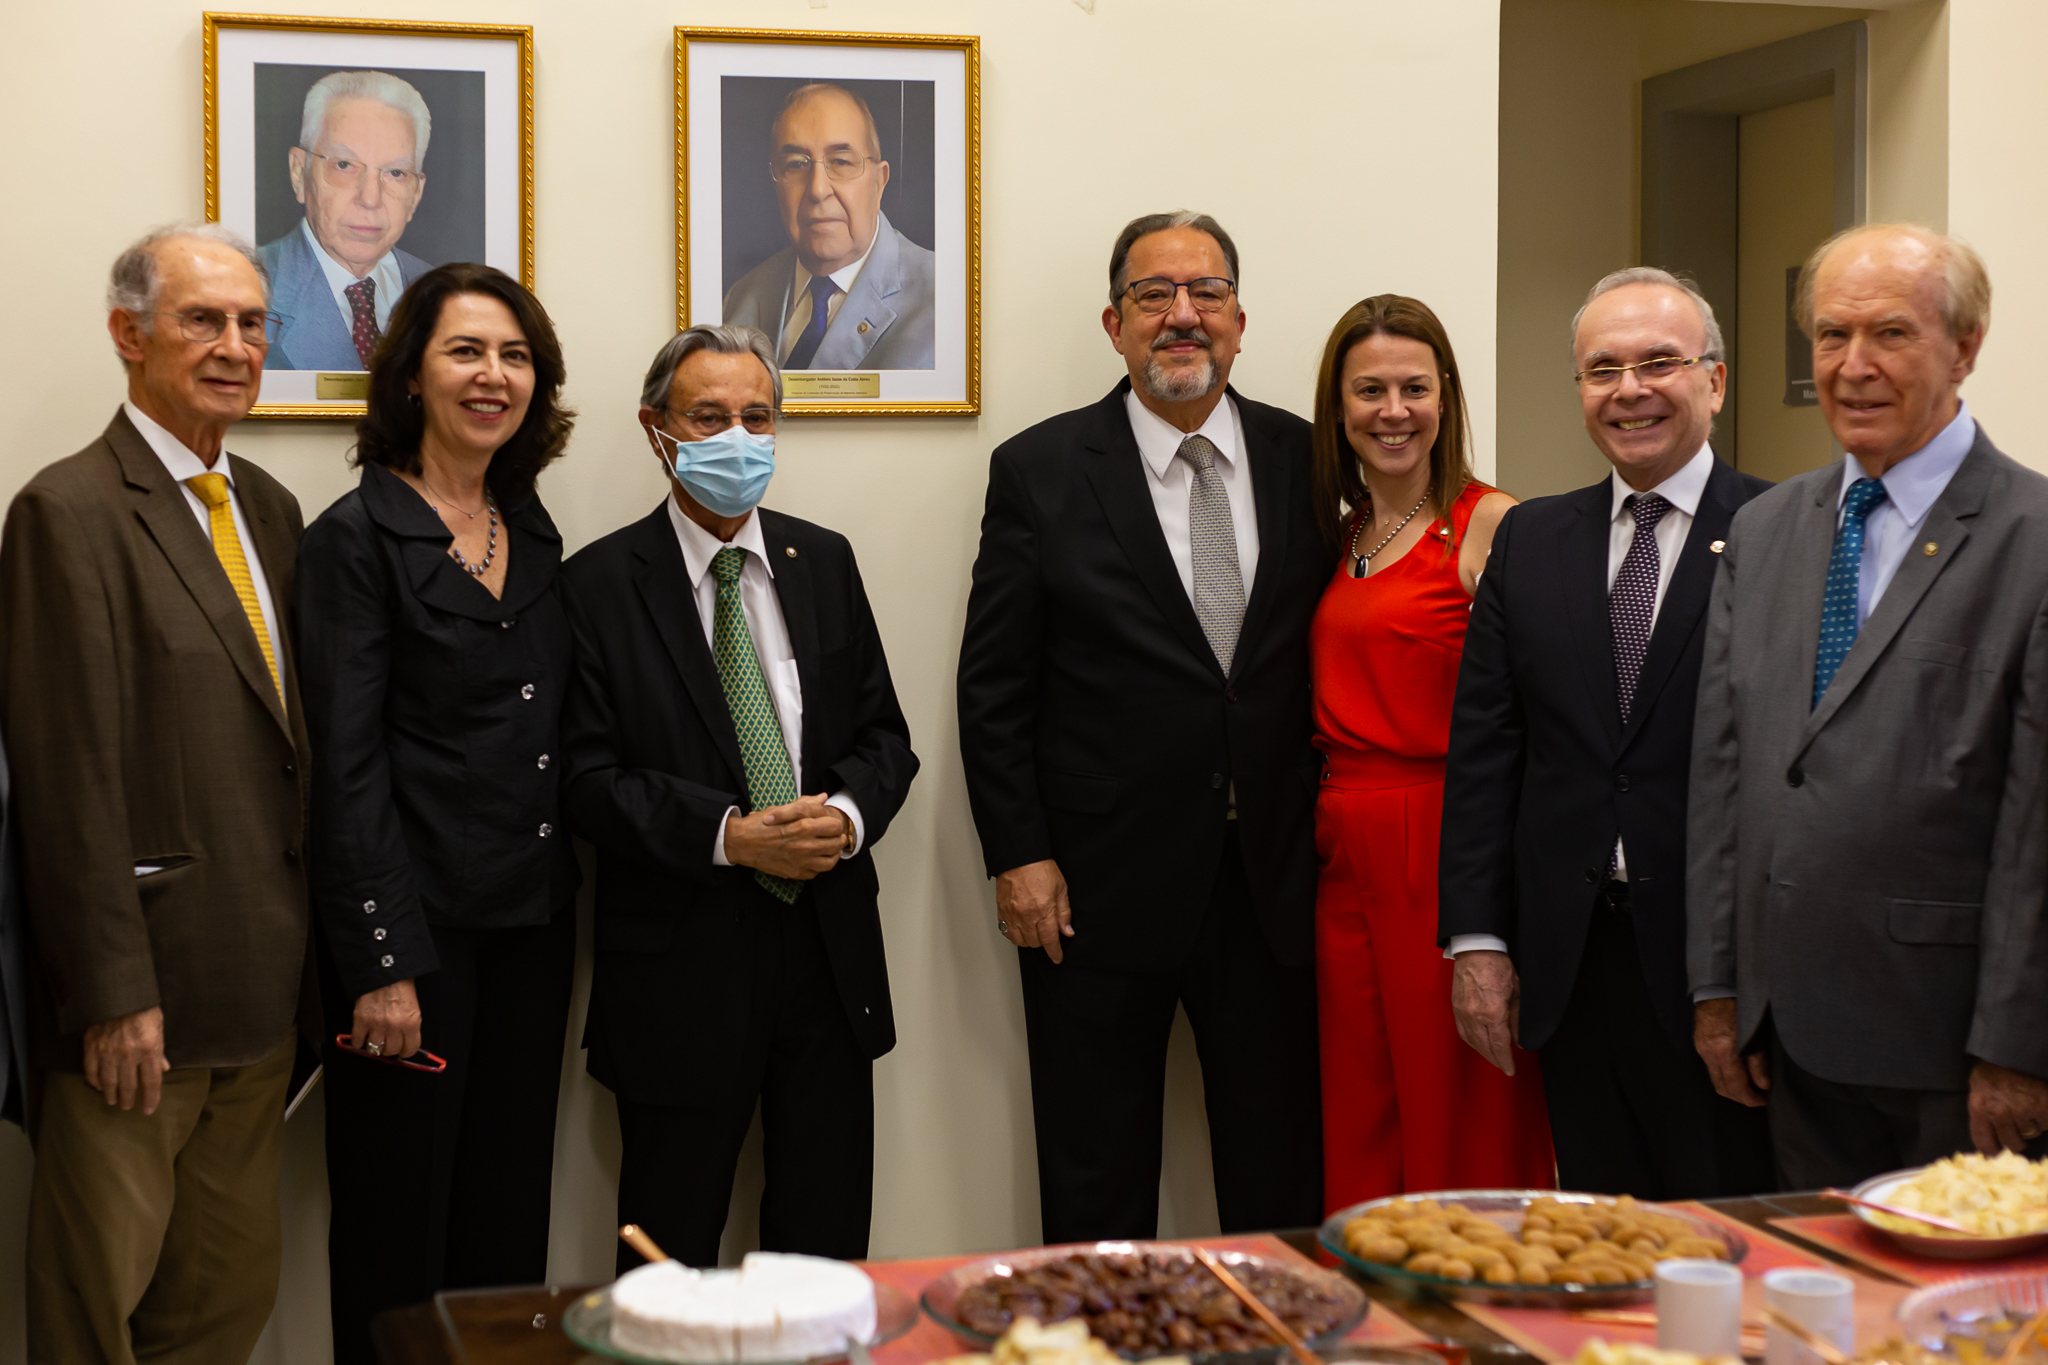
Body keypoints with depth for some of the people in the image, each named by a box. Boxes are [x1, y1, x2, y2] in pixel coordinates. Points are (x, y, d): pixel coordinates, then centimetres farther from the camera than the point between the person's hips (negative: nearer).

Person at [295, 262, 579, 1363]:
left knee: (509, 1221, 12)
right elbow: (346, 765, -12)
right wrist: (383, 964, -16)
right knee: (399, 1229, 4)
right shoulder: (358, 536, -7)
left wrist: (559, 901, 7)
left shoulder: (534, 532, 11)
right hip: (419, 925, -6)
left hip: (530, 921, 6)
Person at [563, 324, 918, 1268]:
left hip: (829, 947, 4)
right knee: (670, 1256, 8)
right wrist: (729, 834, -20)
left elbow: (884, 736, 10)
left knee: (829, 1242, 12)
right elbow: (587, 779, -9)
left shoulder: (824, 562, 10)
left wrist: (849, 813, -11)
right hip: (680, 963, -4)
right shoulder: (600, 584, -4)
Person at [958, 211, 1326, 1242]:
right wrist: (1018, 858, -7)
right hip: (1100, 890, -2)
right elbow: (992, 686, -1)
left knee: (1281, 1177, 11)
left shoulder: (1303, 460, 6)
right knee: (1097, 1197, 8)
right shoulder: (1039, 471, -1)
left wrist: (1323, 840, 4)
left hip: (1270, 885, 2)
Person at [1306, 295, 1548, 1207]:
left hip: (1448, 856, -6)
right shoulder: (1338, 535, 15)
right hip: (1345, 858, 6)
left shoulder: (1490, 526, -6)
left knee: (1459, 1125, 1)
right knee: (1357, 1129, 11)